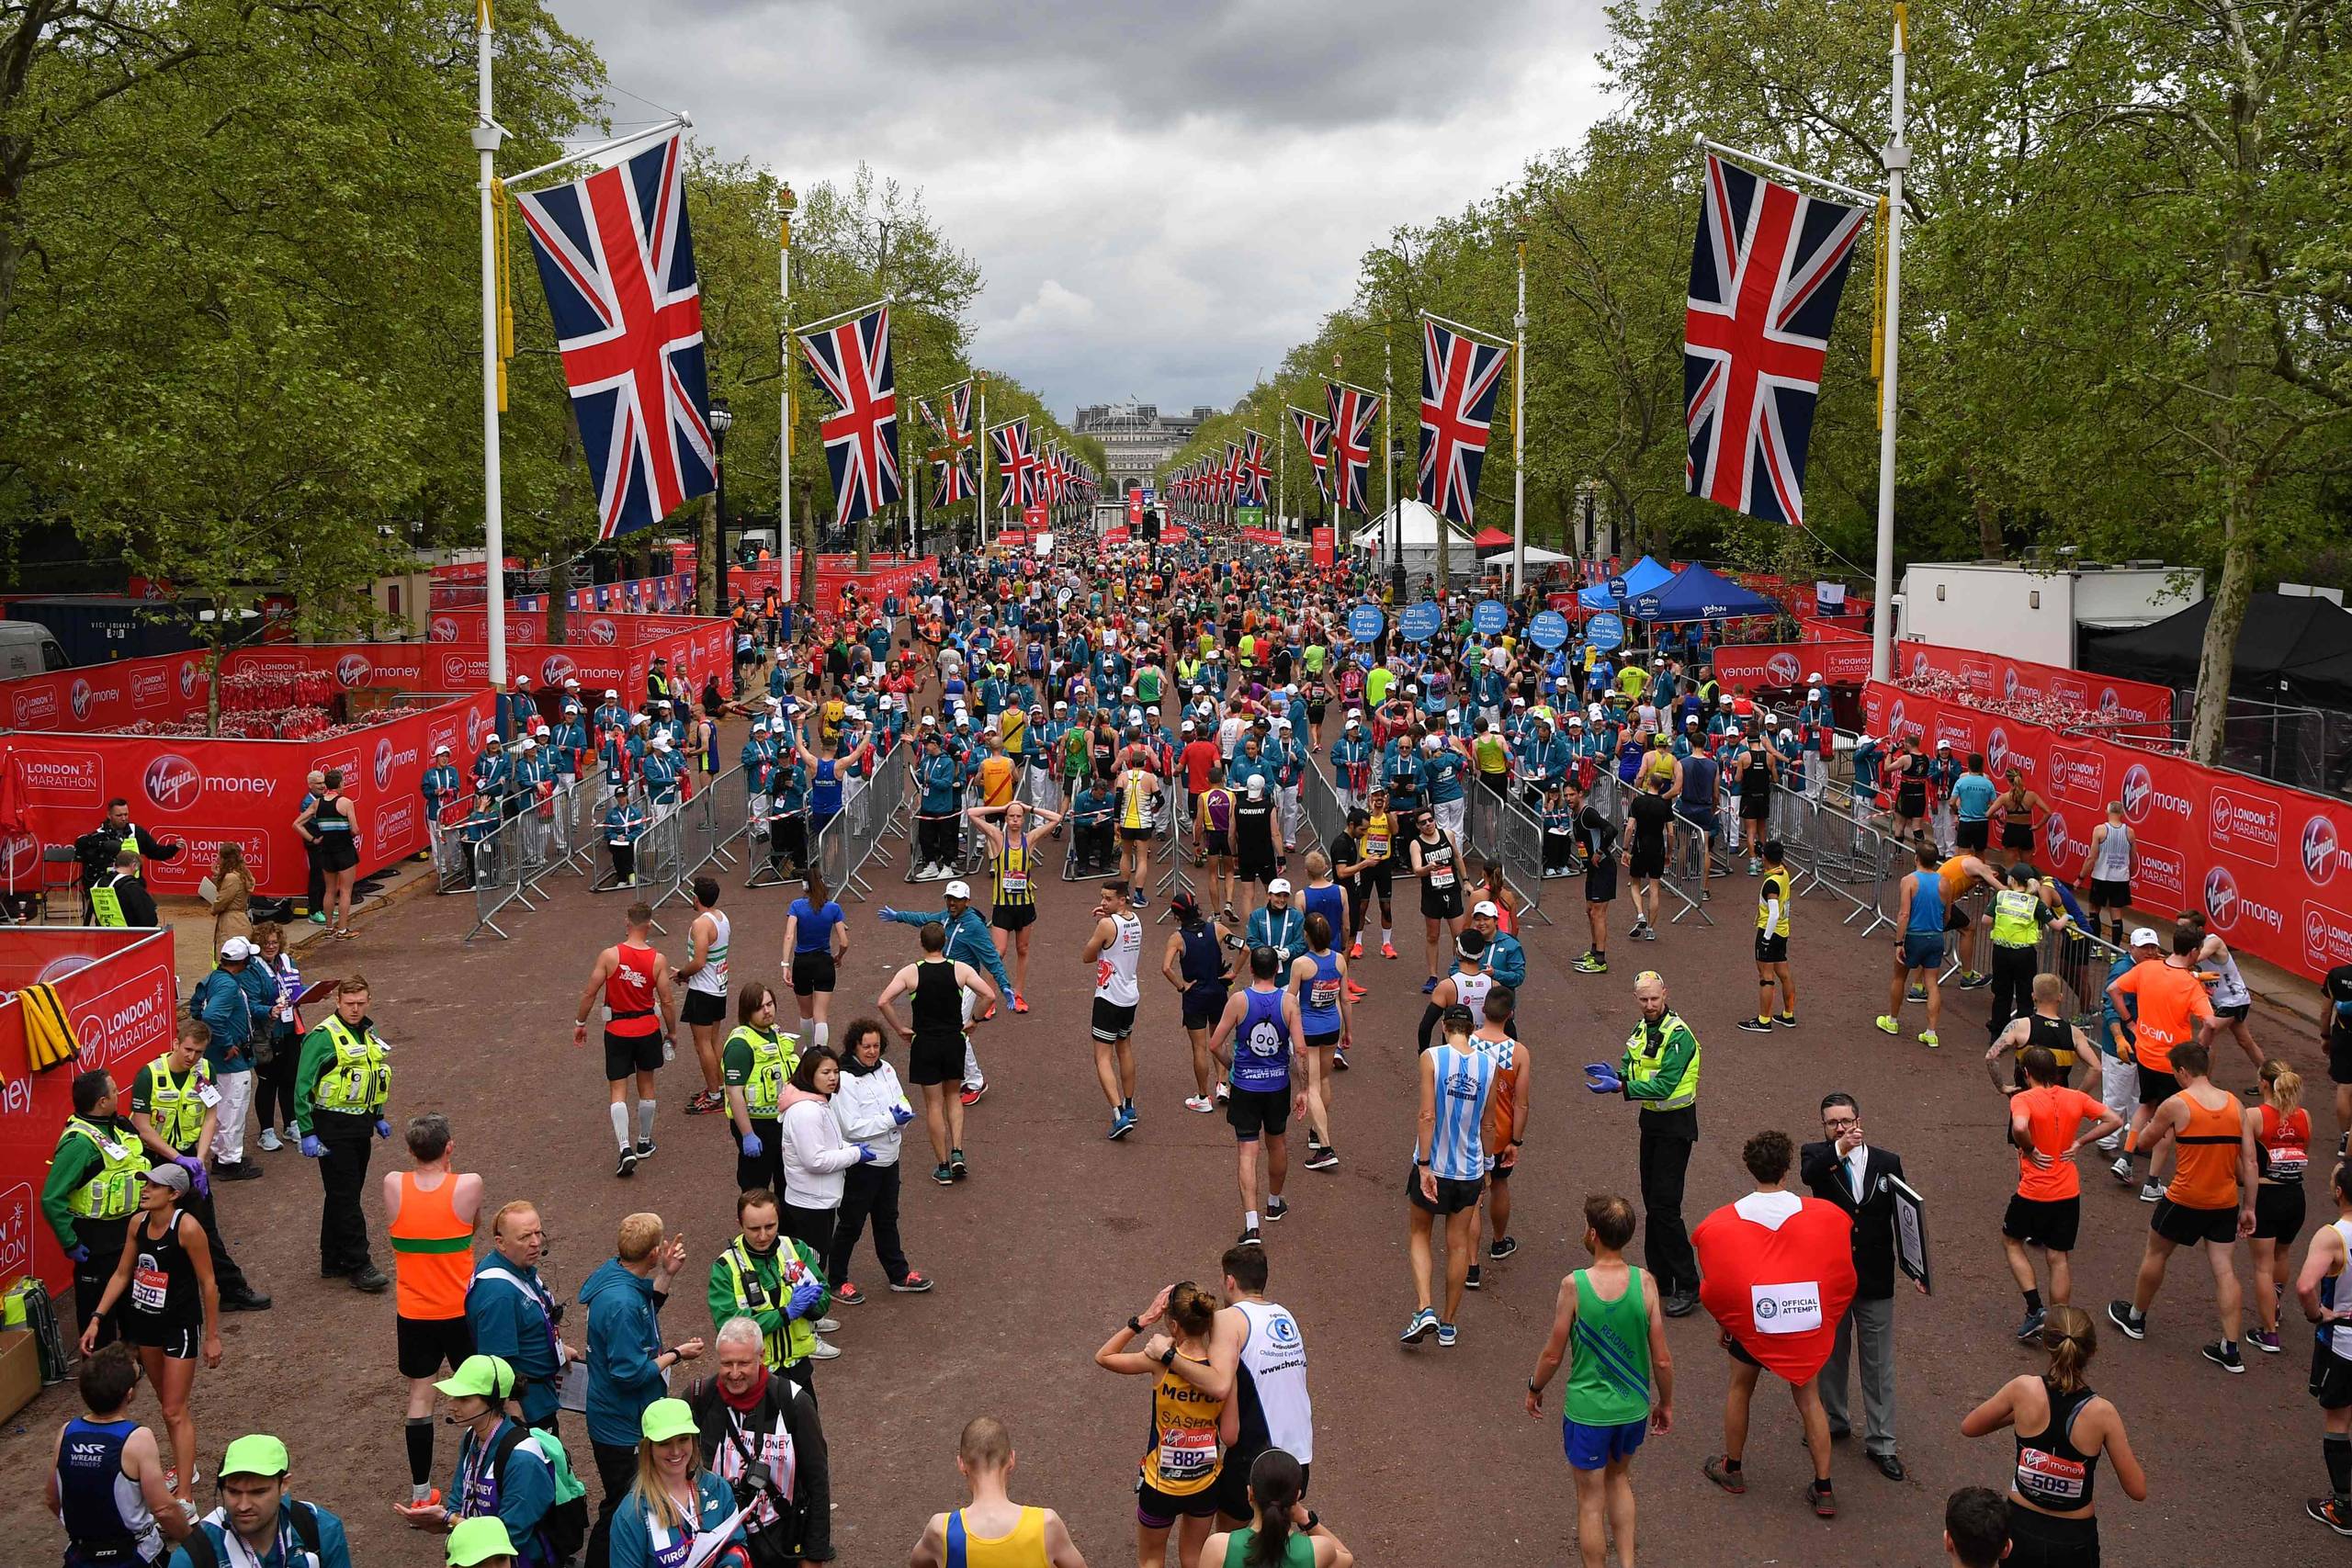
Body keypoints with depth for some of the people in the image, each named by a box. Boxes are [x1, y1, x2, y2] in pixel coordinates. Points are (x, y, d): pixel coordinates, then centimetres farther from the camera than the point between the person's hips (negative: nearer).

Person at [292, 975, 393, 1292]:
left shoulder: (367, 1033, 10)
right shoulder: (323, 1036, -15)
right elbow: (302, 1087, -16)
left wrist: (378, 1117, 24)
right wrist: (307, 1133, -18)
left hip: (360, 1125, 8)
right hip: (333, 1126, -8)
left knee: (346, 1194, 14)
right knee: (345, 1196, -5)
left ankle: (333, 1260, 23)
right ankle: (359, 1265, -1)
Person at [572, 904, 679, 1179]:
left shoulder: (609, 956, -13)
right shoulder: (658, 959, -10)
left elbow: (589, 994, -8)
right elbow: (667, 1001, -7)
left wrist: (580, 1023, 6)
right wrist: (671, 1032, 8)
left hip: (617, 1030, -1)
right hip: (648, 1028, 1)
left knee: (617, 1091, 4)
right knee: (646, 1086, 18)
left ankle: (625, 1149, -10)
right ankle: (644, 1143, 30)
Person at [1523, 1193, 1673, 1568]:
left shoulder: (1574, 1285, -21)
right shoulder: (1645, 1283, -15)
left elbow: (1553, 1355, -11)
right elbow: (1662, 1359, -9)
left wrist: (1534, 1389, 9)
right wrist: (1666, 1403, 9)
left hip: (1587, 1410, -3)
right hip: (1634, 1408, 3)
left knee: (1591, 1501, 13)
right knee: (1619, 1477, 29)